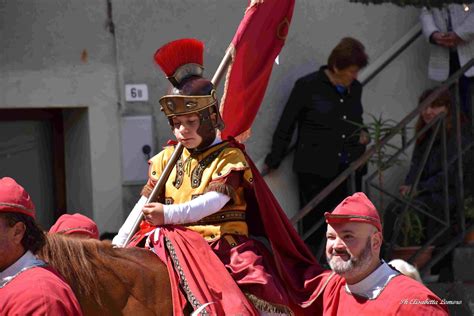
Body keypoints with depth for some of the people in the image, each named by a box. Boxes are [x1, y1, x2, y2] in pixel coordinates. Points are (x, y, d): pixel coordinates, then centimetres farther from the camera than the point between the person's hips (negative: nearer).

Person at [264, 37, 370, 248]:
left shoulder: (355, 89, 12)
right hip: (316, 170, -4)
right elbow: (286, 126, 3)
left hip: (349, 170, 4)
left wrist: (362, 134, 7)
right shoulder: (308, 86, -3)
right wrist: (273, 162, 6)